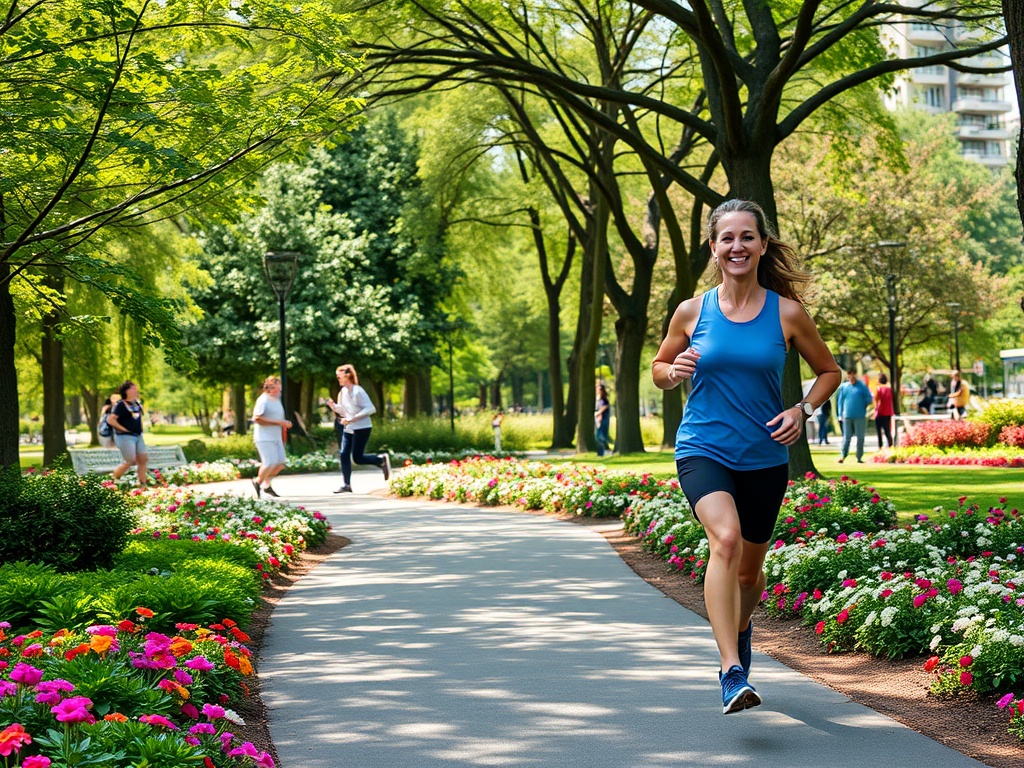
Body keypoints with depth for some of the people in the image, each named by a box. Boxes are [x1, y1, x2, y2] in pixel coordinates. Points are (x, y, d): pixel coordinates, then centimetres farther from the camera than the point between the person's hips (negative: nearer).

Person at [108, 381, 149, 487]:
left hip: (138, 436, 8)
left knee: (143, 459, 2)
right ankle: (114, 477, 11)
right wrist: (124, 429, -18)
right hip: (125, 437, -8)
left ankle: (142, 485, 7)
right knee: (131, 461, -10)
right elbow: (110, 419, -22)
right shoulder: (120, 405, -14)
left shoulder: (137, 404, 10)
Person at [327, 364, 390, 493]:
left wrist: (352, 419, -24)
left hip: (362, 428, -8)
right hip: (348, 429, 8)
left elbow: (370, 409, -19)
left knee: (357, 458, -9)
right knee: (343, 455, -1)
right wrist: (333, 406, -1)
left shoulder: (358, 391, -15)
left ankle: (382, 460, 12)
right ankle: (346, 485, 4)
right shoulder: (343, 392, 9)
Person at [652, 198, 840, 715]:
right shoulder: (692, 312, 0)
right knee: (725, 538, -28)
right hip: (703, 449, -2)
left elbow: (829, 371, 11)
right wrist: (673, 373, -9)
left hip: (764, 457, 2)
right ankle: (732, 672, -33)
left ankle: (740, 625, 51)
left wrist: (803, 410, -7)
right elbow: (659, 368, 14)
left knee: (749, 569, 15)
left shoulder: (787, 314, -1)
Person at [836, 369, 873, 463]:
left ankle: (859, 457, 5)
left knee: (860, 437, 0)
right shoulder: (843, 387, 10)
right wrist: (840, 415, 6)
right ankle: (842, 455, 4)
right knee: (847, 437, 1)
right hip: (847, 416, 1)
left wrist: (863, 406, -2)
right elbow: (840, 401, 12)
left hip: (860, 417, -1)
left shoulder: (862, 386, 4)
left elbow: (869, 399, 8)